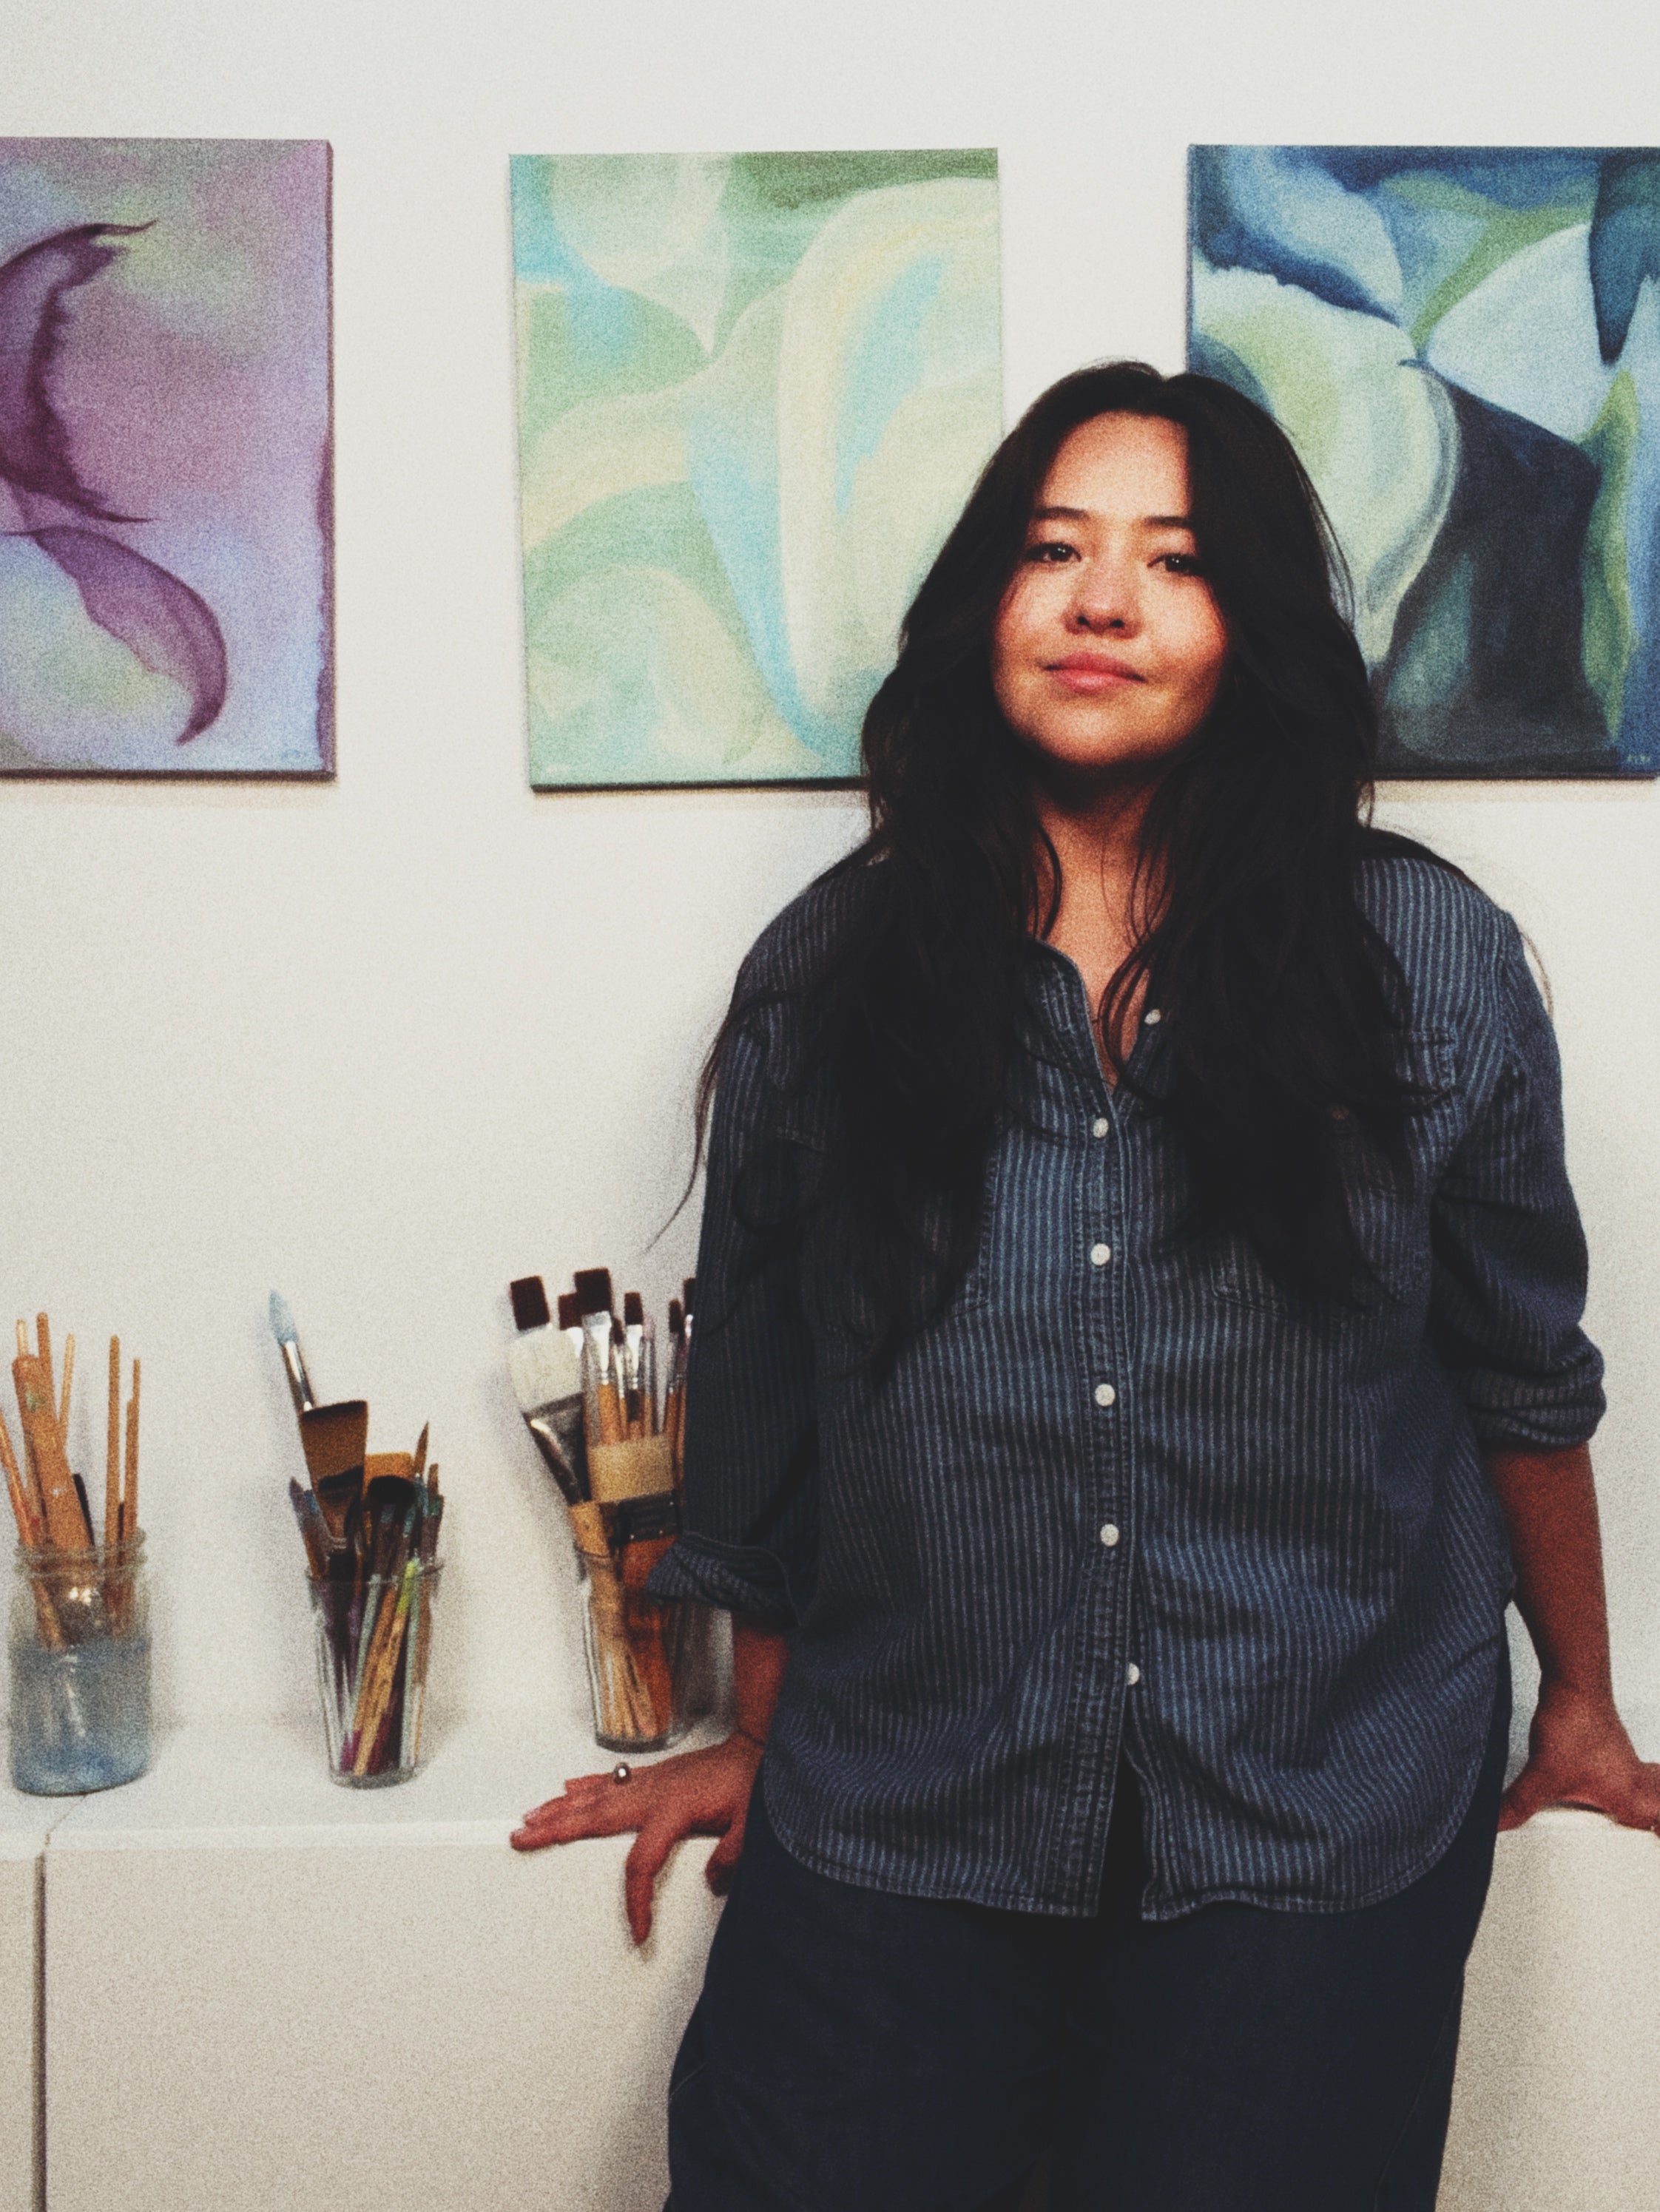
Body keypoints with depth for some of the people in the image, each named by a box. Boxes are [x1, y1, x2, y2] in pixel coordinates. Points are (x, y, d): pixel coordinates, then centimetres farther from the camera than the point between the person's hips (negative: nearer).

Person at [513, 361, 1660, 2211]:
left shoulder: (1428, 963, -3)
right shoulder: (830, 971, -1)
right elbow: (755, 1405, 8)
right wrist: (758, 1738, 16)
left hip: (1322, 1849, 0)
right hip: (891, 1832, 1)